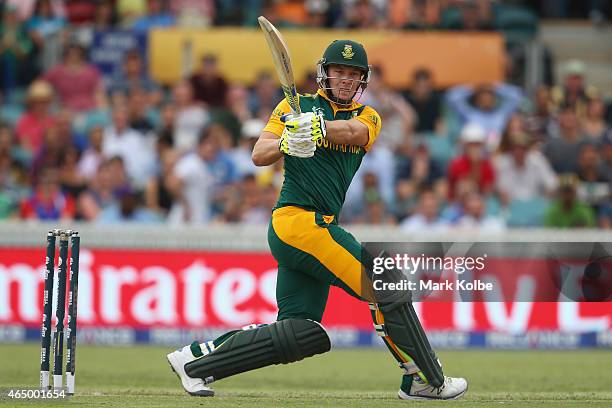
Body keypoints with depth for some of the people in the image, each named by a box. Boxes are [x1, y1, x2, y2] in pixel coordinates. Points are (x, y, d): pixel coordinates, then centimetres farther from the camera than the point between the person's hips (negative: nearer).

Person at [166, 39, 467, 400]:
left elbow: (351, 132, -10)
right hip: (299, 219, -6)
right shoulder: (296, 105, 7)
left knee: (300, 335, 2)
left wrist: (317, 126, -32)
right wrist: (286, 142, -25)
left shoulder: (368, 117, 16)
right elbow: (259, 156, -3)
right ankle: (431, 381, -6)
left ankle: (197, 359, 8)